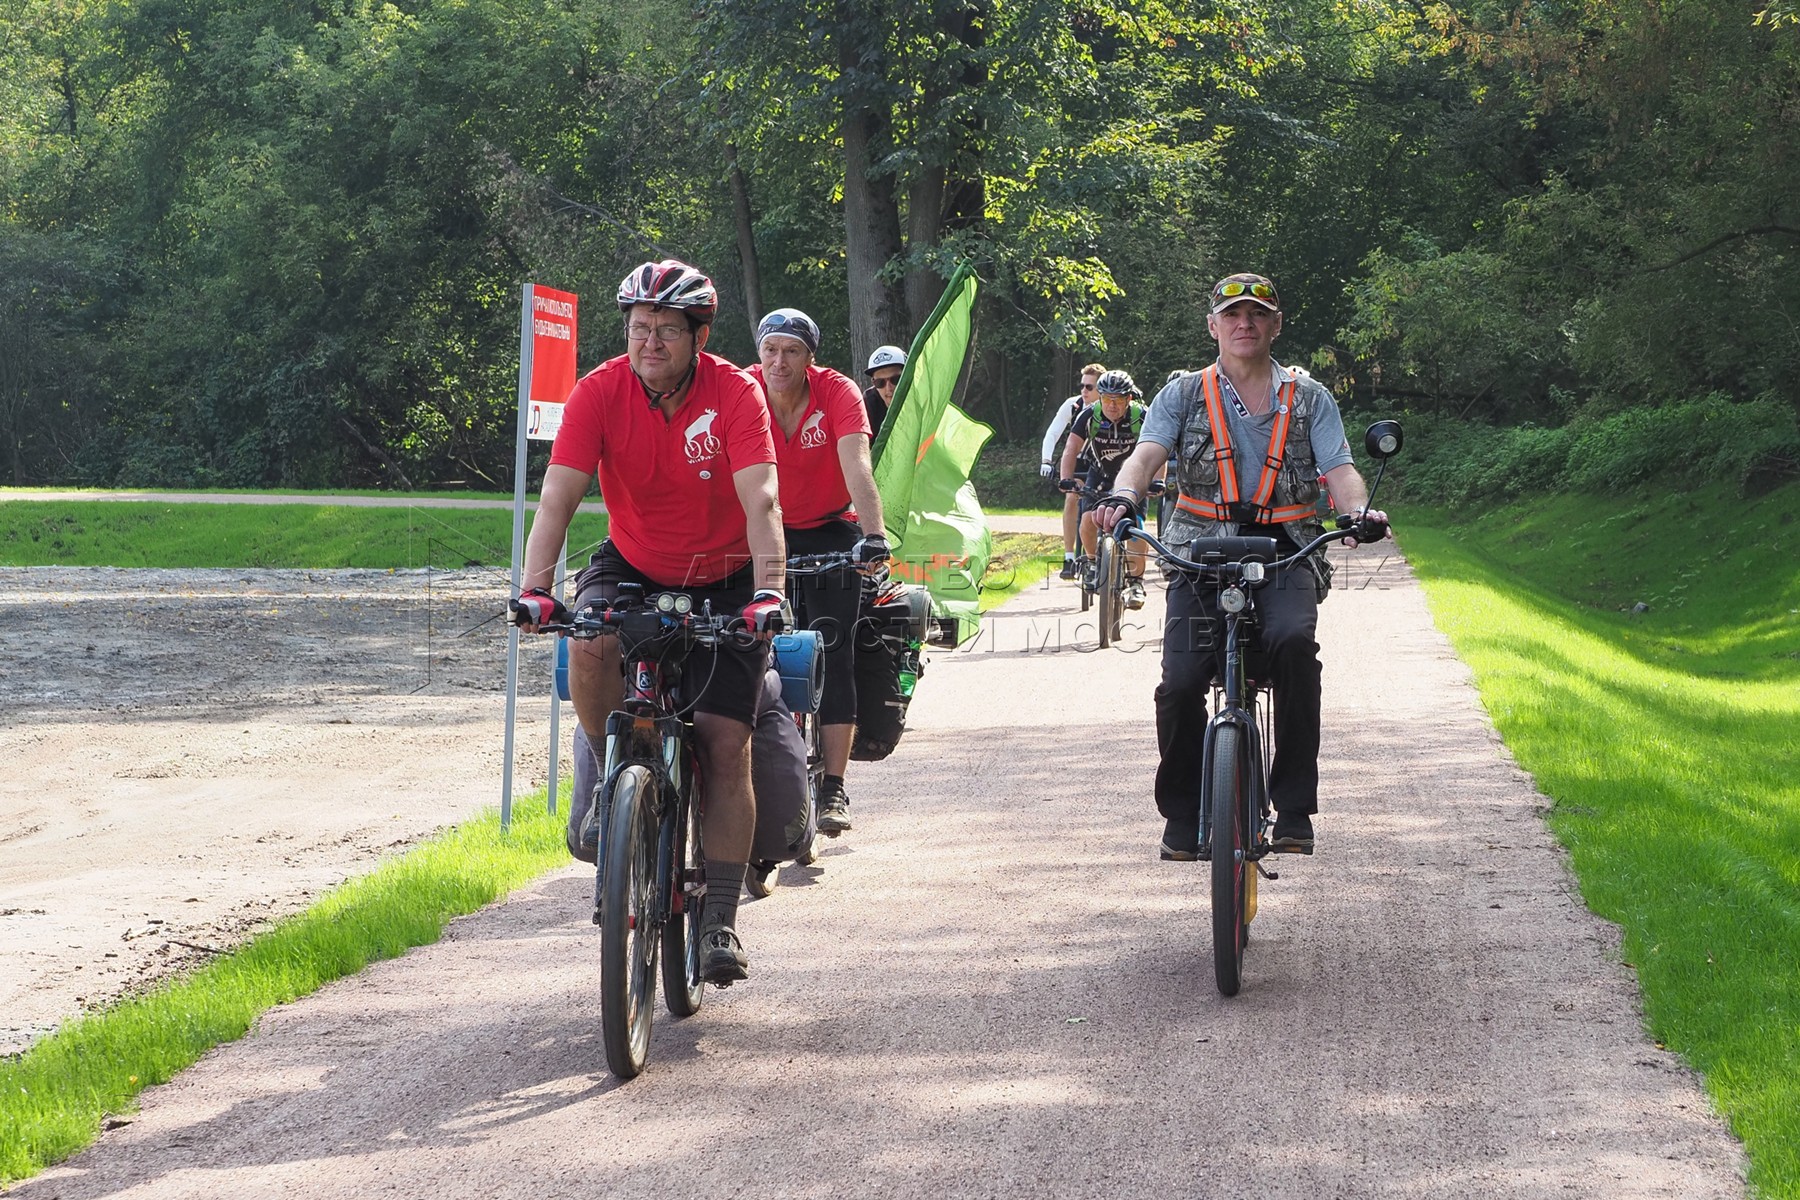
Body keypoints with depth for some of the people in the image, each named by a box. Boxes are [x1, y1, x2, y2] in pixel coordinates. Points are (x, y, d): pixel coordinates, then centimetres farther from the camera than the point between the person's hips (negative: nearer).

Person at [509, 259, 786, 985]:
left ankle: (719, 921, -4)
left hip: (721, 581, -1)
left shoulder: (735, 394, -20)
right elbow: (558, 495, -23)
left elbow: (761, 500, -30)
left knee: (726, 744, -10)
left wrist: (767, 593, -44)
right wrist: (534, 589, -37)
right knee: (589, 645, -33)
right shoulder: (600, 392, -16)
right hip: (632, 565, 1)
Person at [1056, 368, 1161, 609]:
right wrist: (1067, 479, -40)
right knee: (1088, 521, -16)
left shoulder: (1141, 417, -26)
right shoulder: (1089, 416, -23)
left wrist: (1157, 481, -46)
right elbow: (1071, 449, -25)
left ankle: (1135, 581, -3)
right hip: (1100, 473, 2)